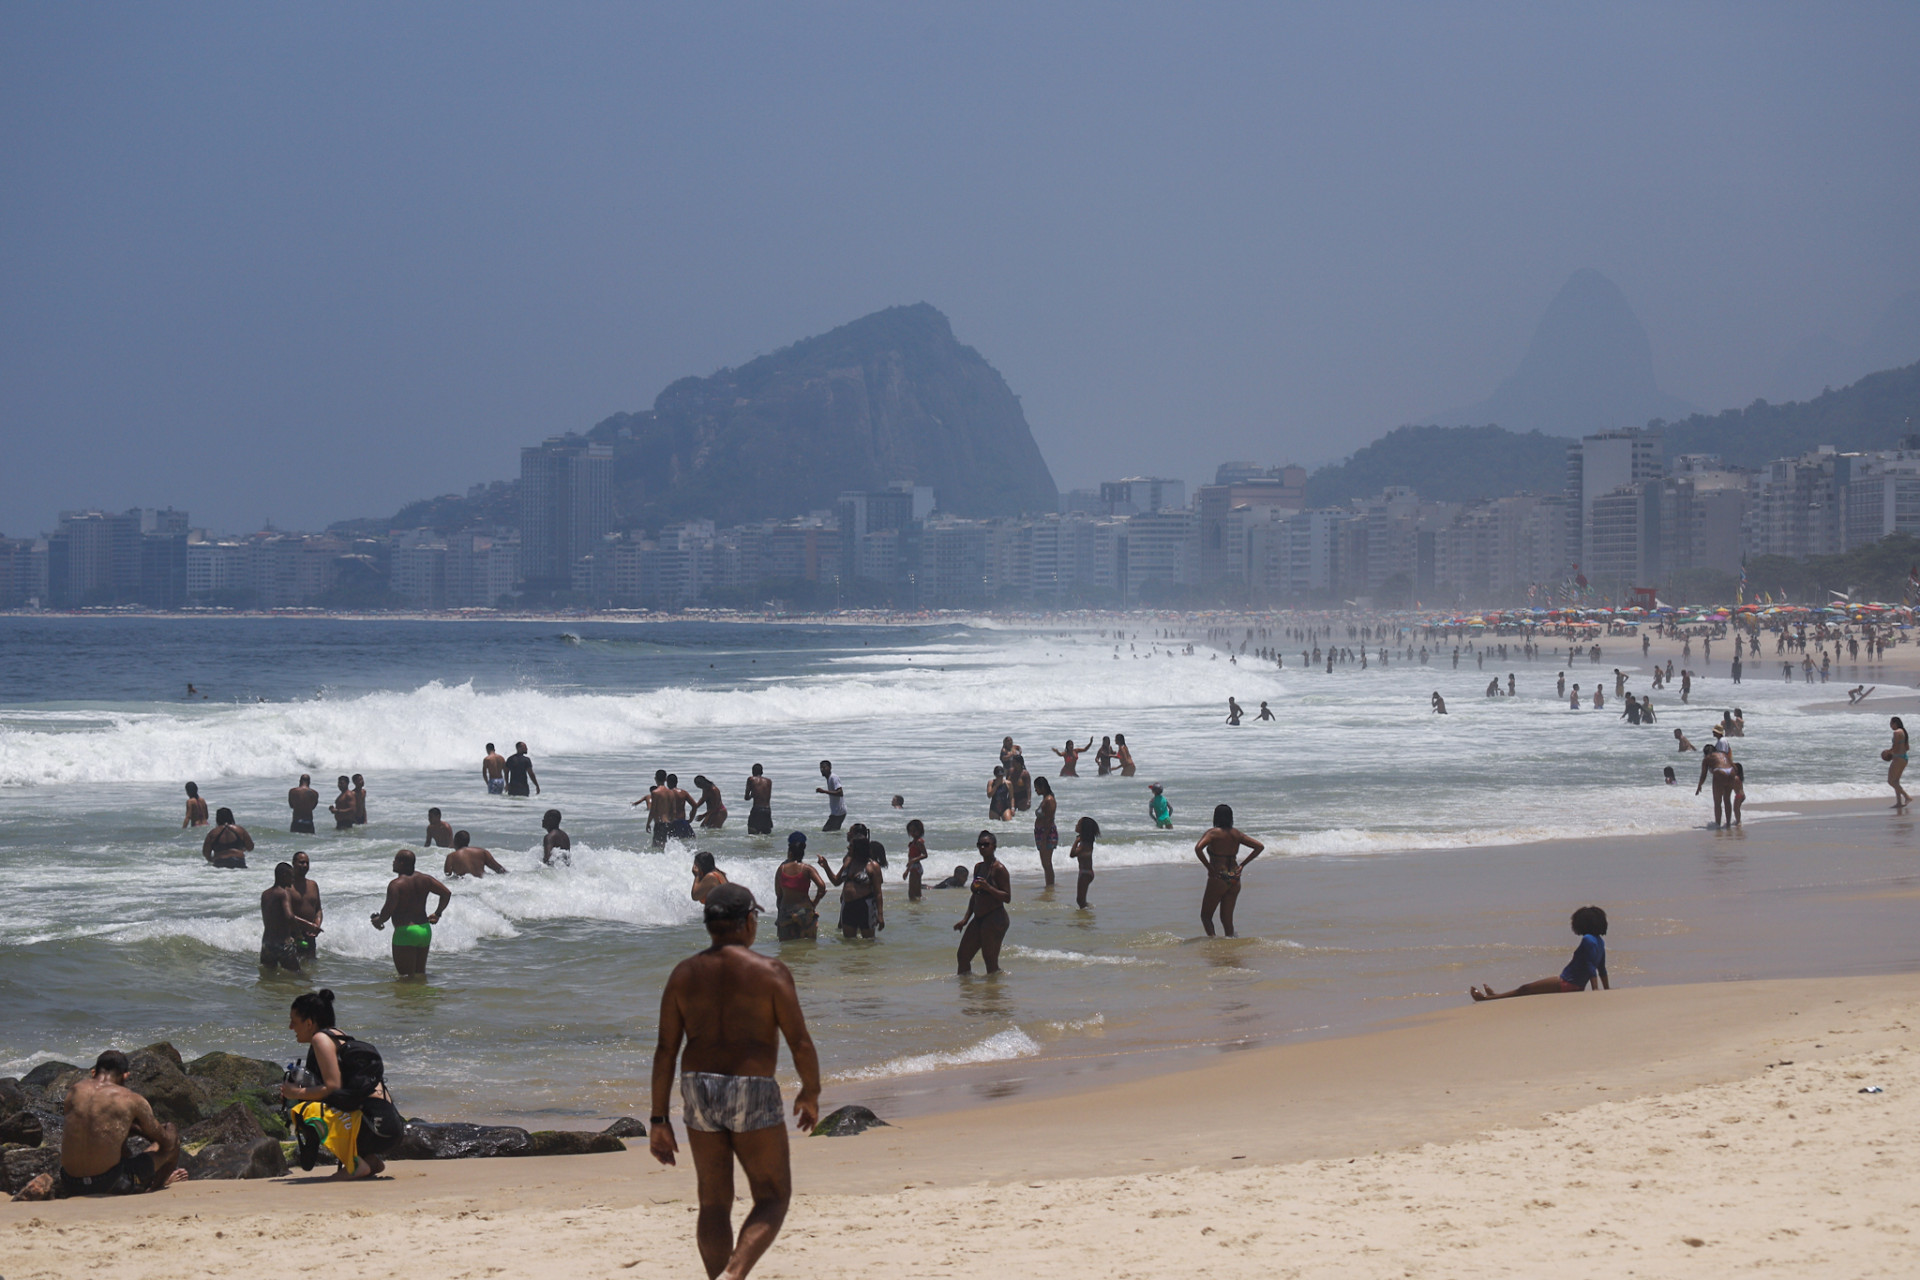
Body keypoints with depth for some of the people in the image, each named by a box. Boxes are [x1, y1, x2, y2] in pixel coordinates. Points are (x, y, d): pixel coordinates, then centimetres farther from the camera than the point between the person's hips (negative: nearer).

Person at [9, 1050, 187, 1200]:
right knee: (172, 1135, 15)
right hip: (109, 1184, -5)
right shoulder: (131, 1100, -7)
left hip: (70, 1184, 5)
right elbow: (165, 1141, 4)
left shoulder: (73, 1091, 3)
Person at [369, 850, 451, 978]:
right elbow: (447, 893, 8)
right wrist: (437, 914, 16)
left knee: (406, 974, -3)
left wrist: (378, 921, -1)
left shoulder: (396, 884, -15)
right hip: (425, 930, 7)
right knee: (420, 971, 18)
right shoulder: (424, 879, 6)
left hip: (405, 932, -7)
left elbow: (389, 909, -21)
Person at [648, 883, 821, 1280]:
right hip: (752, 1092, -4)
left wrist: (659, 1119, 9)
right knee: (773, 1198, 6)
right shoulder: (770, 972, -6)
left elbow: (665, 1050, 4)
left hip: (698, 1088, 4)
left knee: (714, 1203, 14)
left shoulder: (684, 974, 6)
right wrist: (810, 1094, 12)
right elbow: (800, 1043, -6)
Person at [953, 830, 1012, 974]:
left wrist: (988, 887, -25)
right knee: (962, 956, 9)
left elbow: (1007, 897, -14)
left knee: (990, 960, -10)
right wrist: (966, 919, 17)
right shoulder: (978, 867, 15)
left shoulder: (999, 869, -9)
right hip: (978, 919, 9)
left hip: (995, 919, -9)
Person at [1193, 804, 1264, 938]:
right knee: (1227, 919, 13)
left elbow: (1198, 848, -25)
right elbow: (1260, 847, 9)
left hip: (1218, 879, -5)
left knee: (1206, 916, 6)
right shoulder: (1237, 834, 6)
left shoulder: (1213, 832, -9)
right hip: (1235, 879, 5)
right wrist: (1242, 864, 8)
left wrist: (1208, 867, -15)